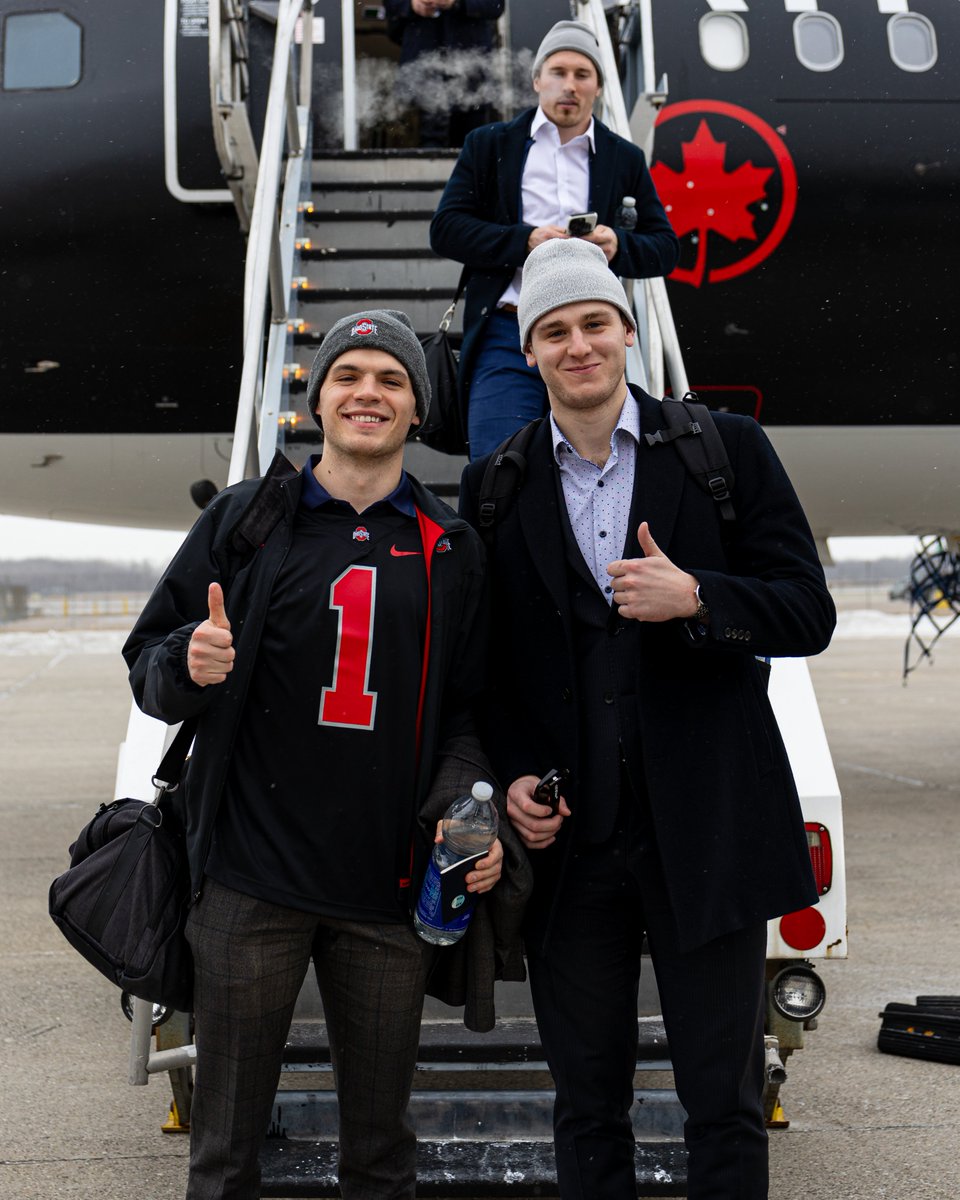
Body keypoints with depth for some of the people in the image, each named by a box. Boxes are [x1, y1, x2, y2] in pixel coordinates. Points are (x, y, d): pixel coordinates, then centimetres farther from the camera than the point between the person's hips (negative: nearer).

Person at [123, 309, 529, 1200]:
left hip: (390, 891, 2)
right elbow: (147, 661, 6)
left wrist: (467, 810, -6)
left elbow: (467, 709, 11)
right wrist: (192, 665, -17)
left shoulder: (450, 549, 9)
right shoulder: (245, 520, 3)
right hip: (252, 882, -1)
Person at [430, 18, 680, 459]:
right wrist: (524, 241, -12)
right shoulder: (488, 144, 12)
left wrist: (619, 245, -9)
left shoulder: (626, 158, 17)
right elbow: (445, 228, 3)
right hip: (507, 336, -2)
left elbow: (665, 248, 14)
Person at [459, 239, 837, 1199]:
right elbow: (488, 665, 11)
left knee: (724, 1102, 9)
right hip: (567, 834, 2)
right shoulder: (497, 487, 7)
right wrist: (511, 777, -4)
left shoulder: (726, 448, 1)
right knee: (587, 1103, 14)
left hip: (706, 830, -1)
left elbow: (808, 614, -2)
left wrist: (695, 599, -19)